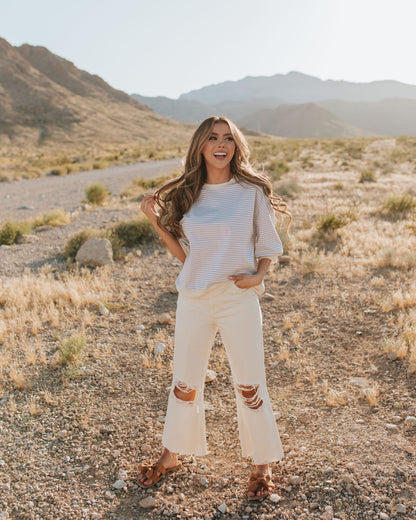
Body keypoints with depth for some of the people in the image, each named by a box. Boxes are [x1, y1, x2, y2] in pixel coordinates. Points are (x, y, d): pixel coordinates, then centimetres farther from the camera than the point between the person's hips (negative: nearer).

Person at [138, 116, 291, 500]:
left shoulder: (252, 192, -3)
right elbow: (184, 253, 8)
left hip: (239, 300, -3)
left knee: (249, 385, 7)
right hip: (193, 299, 3)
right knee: (185, 383, 15)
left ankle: (263, 465, 29)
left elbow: (269, 248, 3)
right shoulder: (186, 195, 6)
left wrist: (257, 276, -16)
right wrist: (155, 220, -1)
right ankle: (171, 456, 37)